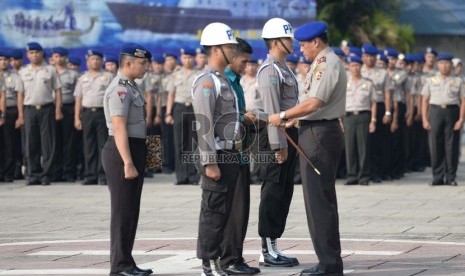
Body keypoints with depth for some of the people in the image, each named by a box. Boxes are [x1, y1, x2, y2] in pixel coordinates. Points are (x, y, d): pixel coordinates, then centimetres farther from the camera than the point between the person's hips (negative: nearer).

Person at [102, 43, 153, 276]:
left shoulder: (131, 87, 15)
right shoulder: (120, 90, -16)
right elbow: (119, 128, -23)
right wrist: (127, 162, -27)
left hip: (135, 149, 10)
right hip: (122, 151, -10)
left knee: (131, 211, 14)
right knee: (123, 211, -6)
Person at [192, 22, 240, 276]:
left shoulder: (224, 80, 16)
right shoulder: (207, 82, -14)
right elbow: (204, 125, -20)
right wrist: (210, 162, -23)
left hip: (230, 154, 9)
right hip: (217, 155, -9)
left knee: (225, 210, 12)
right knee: (213, 211, -5)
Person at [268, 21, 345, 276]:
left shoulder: (327, 64, -15)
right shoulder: (323, 62, 17)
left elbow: (313, 103, -22)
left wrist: (283, 116, -13)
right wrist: (292, 118, 13)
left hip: (320, 134, -11)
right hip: (316, 132, 11)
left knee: (319, 199, -7)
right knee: (320, 198, 14)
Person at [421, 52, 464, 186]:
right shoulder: (430, 81, 11)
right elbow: (425, 101, 8)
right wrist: (425, 120, -1)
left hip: (452, 112, -1)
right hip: (435, 112, 1)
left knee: (452, 146, 0)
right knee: (435, 146, -1)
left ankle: (450, 177, 7)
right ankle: (437, 177, 6)